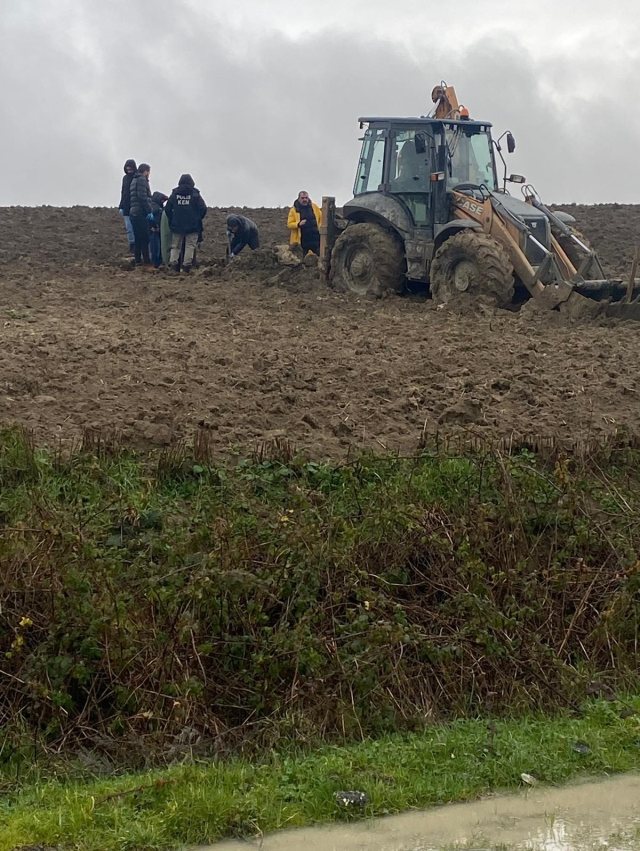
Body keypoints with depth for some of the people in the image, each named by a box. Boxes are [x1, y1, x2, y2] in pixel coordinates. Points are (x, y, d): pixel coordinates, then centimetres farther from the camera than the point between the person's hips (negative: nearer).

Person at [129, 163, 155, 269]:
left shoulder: (134, 180, 22)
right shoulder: (142, 180, -7)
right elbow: (143, 197, -18)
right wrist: (149, 211, -16)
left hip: (134, 213, 10)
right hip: (141, 213, -10)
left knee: (138, 239, 14)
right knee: (145, 239, -10)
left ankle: (138, 260, 17)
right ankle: (147, 264, -13)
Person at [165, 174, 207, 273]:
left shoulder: (174, 194, 4)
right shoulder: (195, 194, -3)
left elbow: (167, 209, 6)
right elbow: (203, 209, -6)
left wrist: (172, 220, 18)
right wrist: (198, 219, 10)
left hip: (177, 225, 2)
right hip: (192, 227, -2)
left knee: (175, 246, 9)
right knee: (190, 246, 2)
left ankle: (173, 263, -3)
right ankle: (187, 265, -5)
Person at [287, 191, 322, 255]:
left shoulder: (314, 207, 6)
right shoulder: (294, 210, -1)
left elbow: (321, 218, 16)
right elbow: (289, 224, -6)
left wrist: (319, 227, 5)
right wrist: (298, 224, -22)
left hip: (315, 237, 2)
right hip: (302, 240, -2)